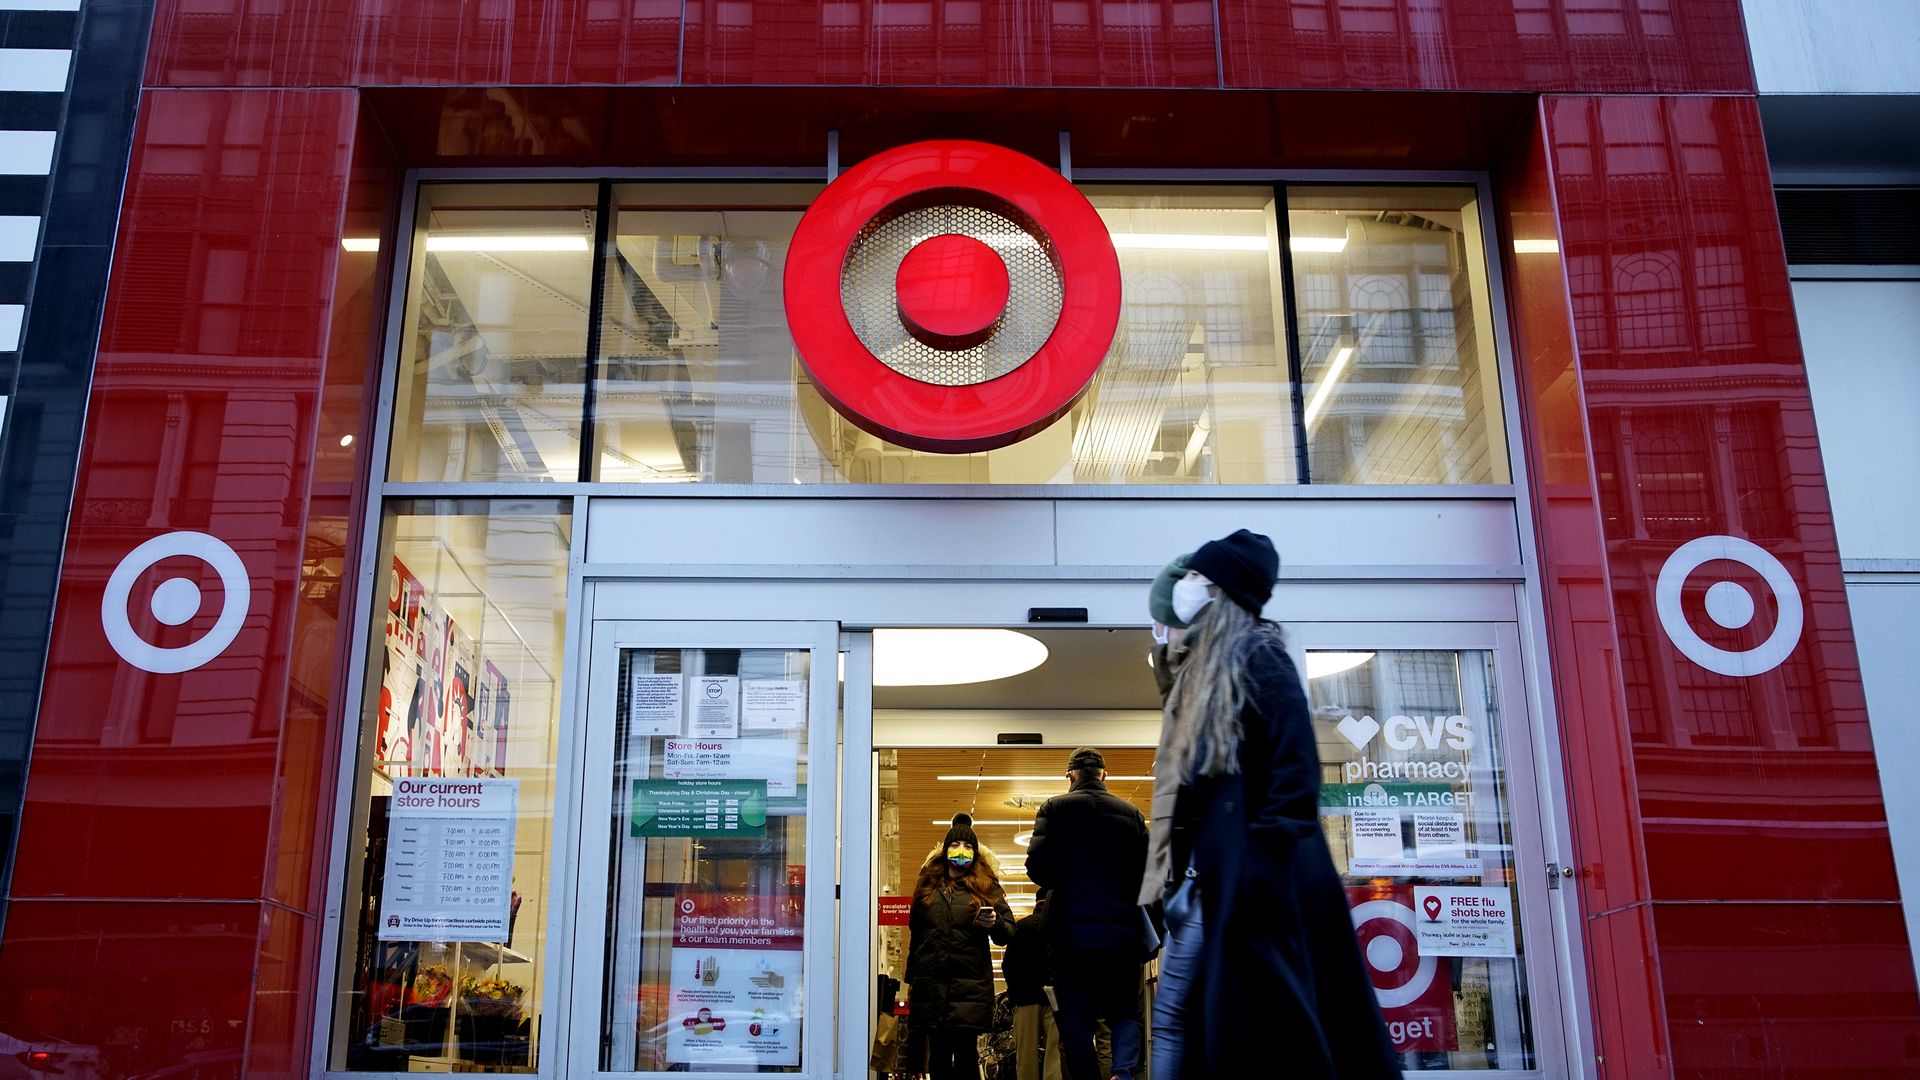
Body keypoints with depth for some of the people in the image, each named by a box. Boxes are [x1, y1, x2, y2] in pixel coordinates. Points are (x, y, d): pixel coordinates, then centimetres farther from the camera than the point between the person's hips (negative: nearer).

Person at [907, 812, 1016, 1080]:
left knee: (965, 1056, -7)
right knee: (938, 1057, 4)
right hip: (931, 985, 3)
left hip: (970, 987, -3)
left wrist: (994, 924, -19)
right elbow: (915, 937, 18)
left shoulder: (986, 887, 7)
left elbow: (1008, 934, 3)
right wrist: (911, 980, 15)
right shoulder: (928, 886, 14)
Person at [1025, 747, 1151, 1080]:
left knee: (1076, 1025, 6)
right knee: (1127, 1013, 12)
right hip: (1123, 934, 2)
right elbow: (1148, 873, 1)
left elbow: (1037, 867, -8)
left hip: (1071, 933, -1)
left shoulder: (1054, 809, 0)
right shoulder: (1131, 813, 6)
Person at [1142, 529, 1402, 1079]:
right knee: (1174, 1015, 8)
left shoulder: (1255, 652, -4)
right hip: (1208, 866, 10)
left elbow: (1295, 760, -15)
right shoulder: (1203, 666, 23)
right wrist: (1180, 873, 17)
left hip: (1246, 867, -10)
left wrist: (1270, 857, -22)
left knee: (1258, 1024, -8)